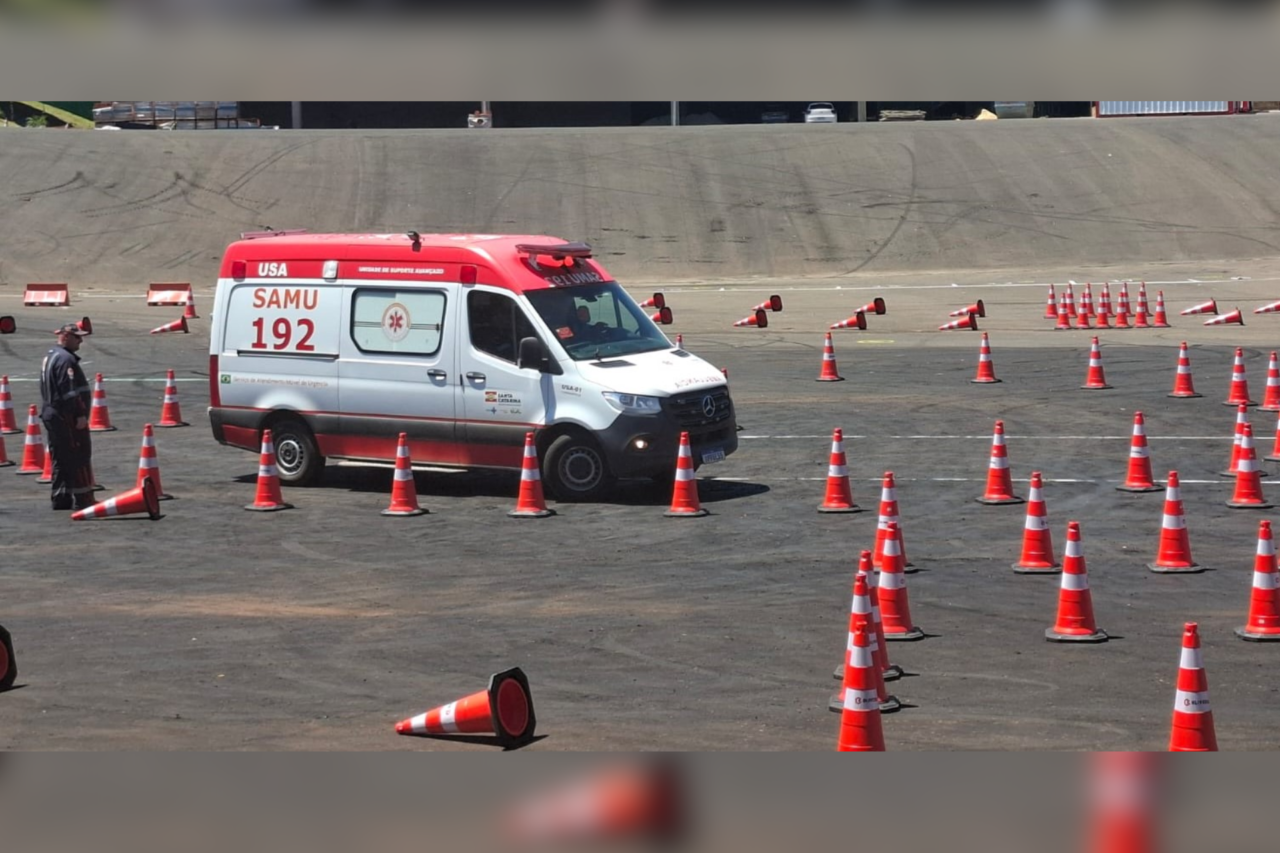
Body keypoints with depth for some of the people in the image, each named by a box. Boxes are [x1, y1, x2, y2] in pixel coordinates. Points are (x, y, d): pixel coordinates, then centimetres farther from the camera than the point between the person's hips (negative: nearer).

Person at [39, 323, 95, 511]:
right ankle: (83, 499, -5)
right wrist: (81, 415, -21)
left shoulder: (49, 357, 17)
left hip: (51, 415, 10)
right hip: (67, 418, -10)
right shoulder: (66, 359, -16)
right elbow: (71, 391, -22)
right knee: (79, 458, -6)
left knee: (61, 460, 13)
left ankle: (61, 499, 16)